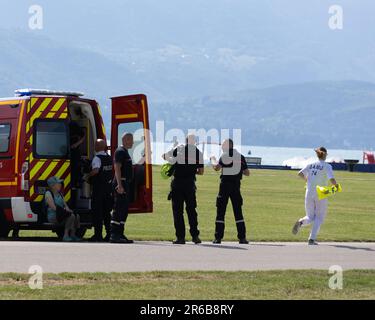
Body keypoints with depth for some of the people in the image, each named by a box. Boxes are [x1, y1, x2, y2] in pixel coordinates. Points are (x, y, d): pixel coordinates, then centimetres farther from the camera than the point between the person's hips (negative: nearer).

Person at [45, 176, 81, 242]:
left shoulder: (59, 194, 18)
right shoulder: (48, 194, -8)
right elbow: (53, 207, -18)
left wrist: (67, 209, -7)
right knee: (71, 216, -27)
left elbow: (65, 205, 17)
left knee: (76, 216, -11)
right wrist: (65, 210, -19)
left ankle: (72, 235, -8)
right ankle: (66, 236, -24)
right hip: (53, 216, -8)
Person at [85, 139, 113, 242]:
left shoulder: (97, 158, -14)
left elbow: (96, 170, -28)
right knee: (107, 211, 12)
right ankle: (109, 233, 10)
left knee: (97, 212, -3)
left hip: (98, 188, -7)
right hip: (108, 187, 7)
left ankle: (98, 234, -4)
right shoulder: (109, 158, 10)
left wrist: (87, 176, -15)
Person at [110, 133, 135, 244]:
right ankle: (114, 235, -14)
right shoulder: (120, 151, -11)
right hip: (121, 184, -11)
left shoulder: (125, 152, 20)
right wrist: (119, 185, -26)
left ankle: (120, 234, 13)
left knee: (124, 210, 11)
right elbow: (117, 168, -19)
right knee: (119, 209, -12)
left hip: (125, 184, 11)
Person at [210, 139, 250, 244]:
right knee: (238, 212, 6)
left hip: (224, 185, -3)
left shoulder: (224, 156, -3)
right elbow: (247, 173, 8)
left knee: (220, 212, 1)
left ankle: (218, 237, -3)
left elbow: (217, 168, -16)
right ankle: (242, 237, 1)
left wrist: (213, 160, 2)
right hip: (236, 187, 3)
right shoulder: (240, 157, 8)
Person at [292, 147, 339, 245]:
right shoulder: (327, 166, -6)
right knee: (319, 217, 10)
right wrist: (336, 185, 4)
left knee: (310, 217, 15)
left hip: (309, 194, 3)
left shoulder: (311, 165, 7)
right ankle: (312, 239, -4)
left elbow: (300, 174, 1)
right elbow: (332, 180, -17)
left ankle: (301, 222, -20)